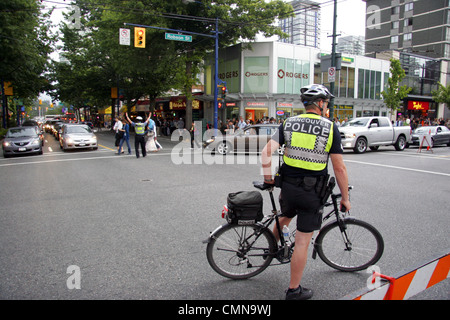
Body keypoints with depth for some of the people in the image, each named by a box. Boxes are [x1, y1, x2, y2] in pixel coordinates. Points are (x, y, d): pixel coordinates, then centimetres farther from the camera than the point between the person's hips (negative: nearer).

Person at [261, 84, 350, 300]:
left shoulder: (288, 123, 1)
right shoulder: (330, 128, -7)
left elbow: (267, 151, -8)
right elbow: (339, 168, -7)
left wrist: (268, 177, 4)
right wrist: (345, 198, 3)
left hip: (287, 186, 4)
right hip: (312, 192, -3)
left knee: (285, 217, 33)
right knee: (303, 241, 6)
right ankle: (294, 290, 19)